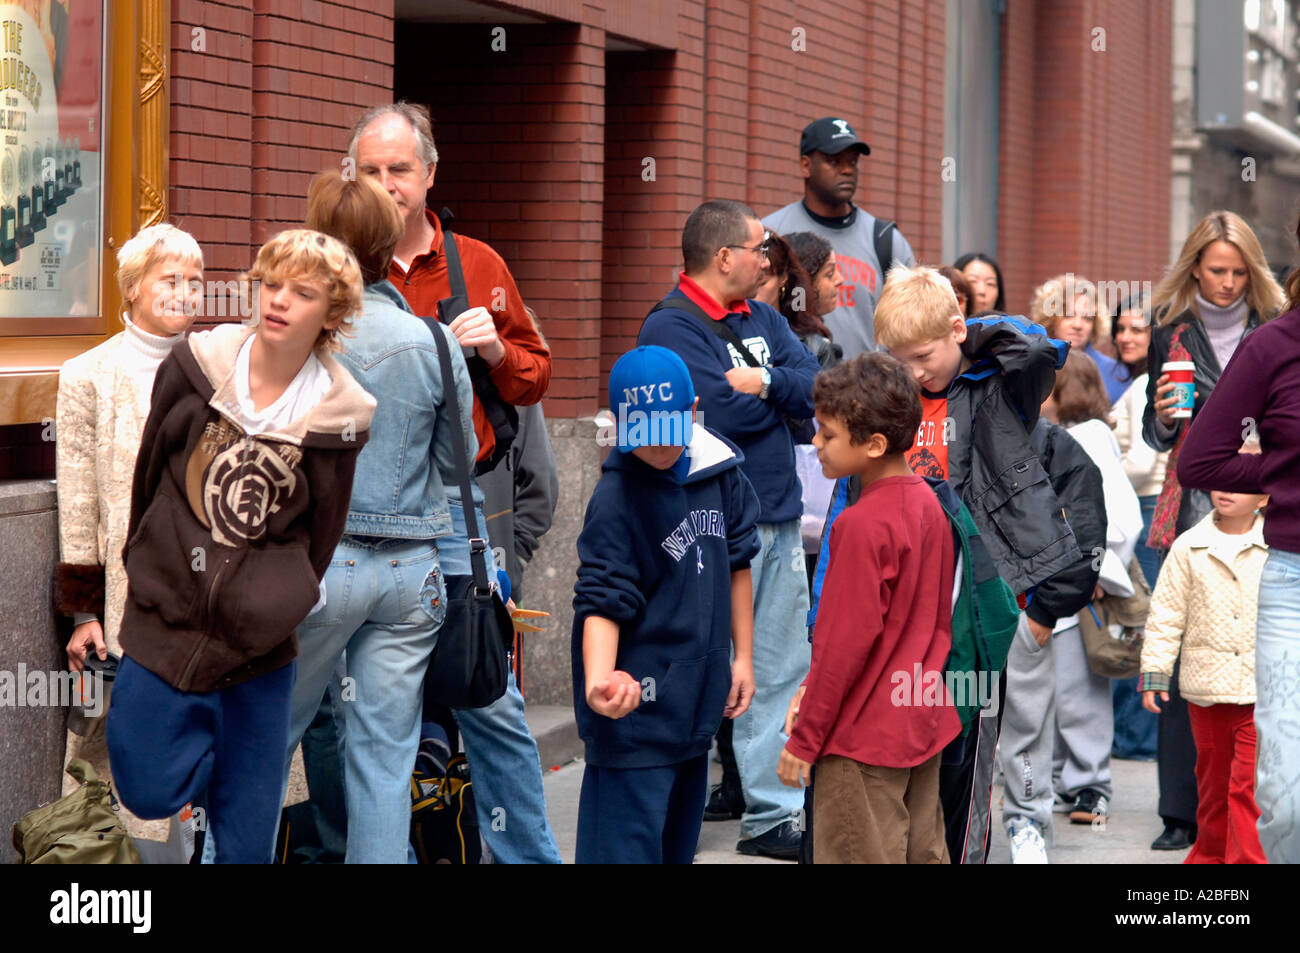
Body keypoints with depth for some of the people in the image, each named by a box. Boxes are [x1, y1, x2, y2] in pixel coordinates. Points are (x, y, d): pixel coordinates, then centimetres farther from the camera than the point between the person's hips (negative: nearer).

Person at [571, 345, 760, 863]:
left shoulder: (720, 470, 2)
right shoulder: (616, 499, -17)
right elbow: (603, 601, -21)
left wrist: (742, 657, 15)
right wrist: (598, 682, -38)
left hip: (697, 695, 7)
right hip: (638, 700, -7)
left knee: (678, 838, 17)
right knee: (628, 840, -9)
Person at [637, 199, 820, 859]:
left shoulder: (763, 320, 15)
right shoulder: (671, 326, -9)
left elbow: (816, 388, 4)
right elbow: (722, 413, -20)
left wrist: (764, 383, -13)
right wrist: (783, 393, -2)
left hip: (778, 519, 8)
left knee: (781, 670, 9)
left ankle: (770, 814, 15)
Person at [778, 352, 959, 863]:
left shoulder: (862, 525, -21)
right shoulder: (926, 502, 5)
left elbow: (846, 642, -20)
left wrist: (803, 740, -11)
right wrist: (815, 684, 14)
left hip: (865, 738, -9)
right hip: (924, 724, 9)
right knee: (924, 854, 13)